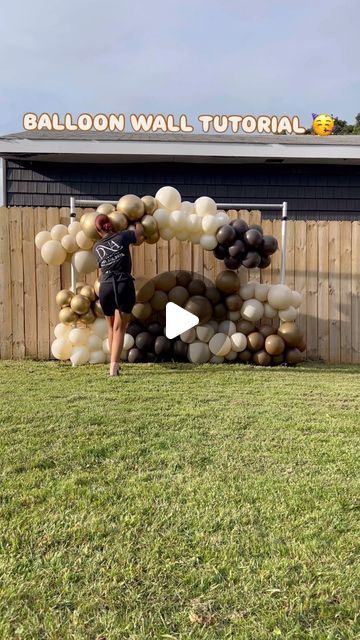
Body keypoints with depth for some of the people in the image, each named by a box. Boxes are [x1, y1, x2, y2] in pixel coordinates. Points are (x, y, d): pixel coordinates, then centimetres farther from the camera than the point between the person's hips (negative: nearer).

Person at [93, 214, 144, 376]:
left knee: (111, 327, 20)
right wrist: (136, 221, 43)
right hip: (124, 285, -3)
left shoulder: (96, 247, 14)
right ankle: (114, 366, -11)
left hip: (105, 286, 3)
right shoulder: (122, 237, 5)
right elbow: (139, 231, 23)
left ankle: (113, 363, 28)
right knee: (119, 328, -1)